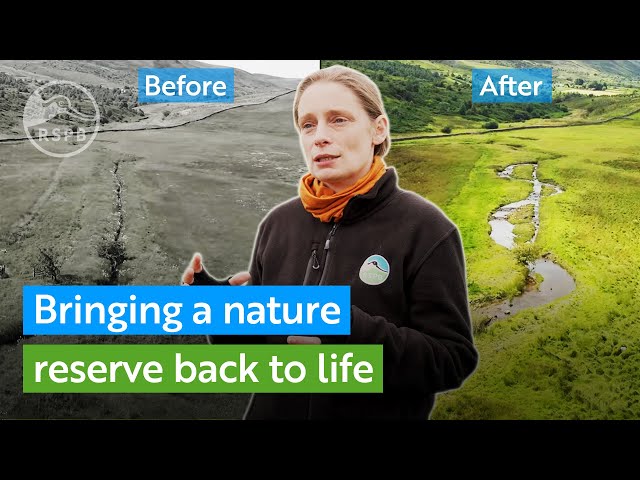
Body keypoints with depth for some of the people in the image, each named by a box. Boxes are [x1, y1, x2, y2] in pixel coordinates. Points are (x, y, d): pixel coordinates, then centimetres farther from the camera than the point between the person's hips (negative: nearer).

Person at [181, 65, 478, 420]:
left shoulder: (425, 230, -15)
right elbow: (257, 341, 6)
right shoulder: (278, 223, -2)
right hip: (276, 411, 4)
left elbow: (453, 361, -18)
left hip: (381, 414, -4)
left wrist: (351, 330, -29)